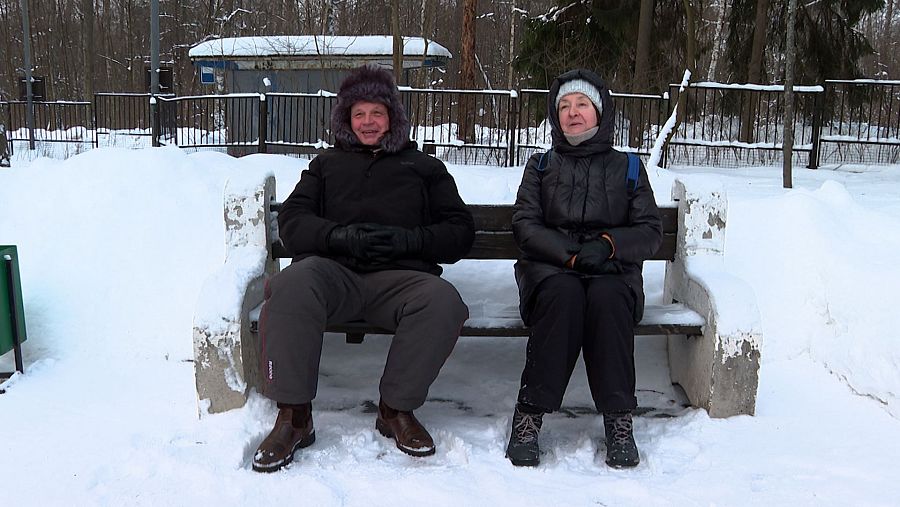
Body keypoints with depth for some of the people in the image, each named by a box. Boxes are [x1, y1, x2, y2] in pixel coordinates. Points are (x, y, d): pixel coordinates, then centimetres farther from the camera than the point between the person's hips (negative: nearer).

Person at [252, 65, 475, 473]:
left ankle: (396, 408, -14)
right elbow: (292, 222, 15)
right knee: (293, 284, -35)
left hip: (400, 275, 0)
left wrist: (410, 240, -4)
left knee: (443, 301, -34)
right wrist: (338, 236, -6)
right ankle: (294, 417, -26)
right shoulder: (327, 164, 29)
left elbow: (460, 232, 17)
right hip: (334, 270, 0)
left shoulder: (424, 168, 27)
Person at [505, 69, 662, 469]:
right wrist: (571, 253, -14)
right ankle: (529, 415, -32)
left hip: (613, 273, 0)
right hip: (549, 268, 0)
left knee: (606, 297, -36)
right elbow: (524, 226, 3)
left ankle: (619, 420, -28)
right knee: (563, 294, -36)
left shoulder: (627, 167, 18)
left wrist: (607, 244, -13)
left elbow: (651, 231, 8)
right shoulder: (541, 166, 18)